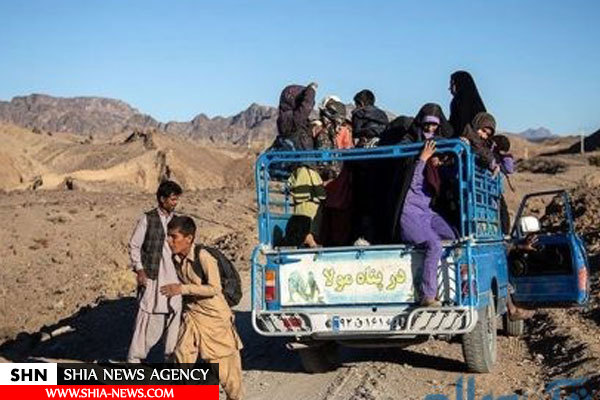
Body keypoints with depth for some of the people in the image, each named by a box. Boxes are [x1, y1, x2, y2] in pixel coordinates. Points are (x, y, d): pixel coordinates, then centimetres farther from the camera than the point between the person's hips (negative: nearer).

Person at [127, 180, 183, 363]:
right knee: (148, 315, -6)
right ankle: (135, 356, 4)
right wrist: (139, 270, -9)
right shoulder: (147, 219, -3)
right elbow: (134, 245, -1)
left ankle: (172, 354, 18)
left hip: (173, 275, 5)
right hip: (152, 275, -5)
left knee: (174, 313, 6)